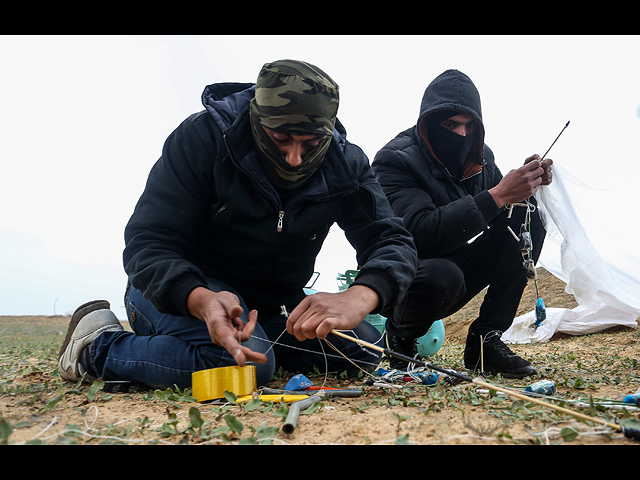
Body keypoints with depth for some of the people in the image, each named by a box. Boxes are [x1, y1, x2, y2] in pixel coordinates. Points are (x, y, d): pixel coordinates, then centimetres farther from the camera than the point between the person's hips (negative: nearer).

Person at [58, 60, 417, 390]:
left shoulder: (346, 165, -11)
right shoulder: (204, 136, -21)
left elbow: (393, 240, -19)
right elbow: (148, 243, -24)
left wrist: (360, 297, -44)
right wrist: (202, 300, -47)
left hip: (268, 303, 5)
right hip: (182, 290, -5)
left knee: (364, 351, -9)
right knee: (247, 363, -34)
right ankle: (96, 347, -11)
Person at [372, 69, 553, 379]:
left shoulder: (479, 157, 3)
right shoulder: (395, 161, -19)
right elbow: (421, 232, -34)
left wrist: (528, 183, -14)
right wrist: (498, 196, -37)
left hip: (457, 272, 7)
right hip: (400, 281, -7)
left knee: (527, 215, -9)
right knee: (441, 274, -41)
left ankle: (485, 339, -10)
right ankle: (400, 337, -5)